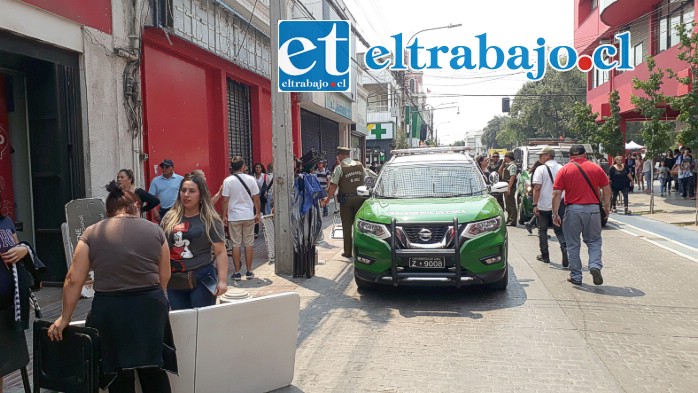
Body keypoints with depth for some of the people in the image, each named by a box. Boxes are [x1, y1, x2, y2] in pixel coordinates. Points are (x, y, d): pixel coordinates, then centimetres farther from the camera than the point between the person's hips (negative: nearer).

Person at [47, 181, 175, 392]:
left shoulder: (92, 233, 0)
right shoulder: (155, 230, 2)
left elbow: (74, 280, -1)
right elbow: (164, 276, 6)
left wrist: (65, 318, 9)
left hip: (110, 310, -1)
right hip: (151, 306, 1)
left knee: (118, 375, 14)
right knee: (154, 368, 17)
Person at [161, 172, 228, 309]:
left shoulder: (210, 220, -4)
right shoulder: (169, 217, 8)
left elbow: (220, 252, -7)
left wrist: (222, 280, -15)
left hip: (202, 280, -4)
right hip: (174, 281, 4)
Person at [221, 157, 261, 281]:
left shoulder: (228, 181, -7)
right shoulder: (250, 179, -3)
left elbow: (225, 200, -7)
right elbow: (256, 198, 0)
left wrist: (224, 215, 3)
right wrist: (258, 214, 9)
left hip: (234, 217, -1)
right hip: (249, 216, 1)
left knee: (236, 244, 6)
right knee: (249, 244, 8)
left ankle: (237, 272, 11)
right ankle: (249, 272, 13)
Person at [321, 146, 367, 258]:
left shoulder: (339, 168, -8)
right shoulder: (359, 165, 7)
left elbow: (333, 185, -11)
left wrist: (328, 199, -3)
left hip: (346, 199, -4)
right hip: (359, 198, 4)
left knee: (347, 226, 4)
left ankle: (348, 252, 8)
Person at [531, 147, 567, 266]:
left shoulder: (541, 169, -9)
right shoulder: (562, 168, 4)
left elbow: (537, 188, -15)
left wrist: (535, 204, -11)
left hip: (544, 205, -3)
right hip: (560, 205, 4)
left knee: (542, 230, 11)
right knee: (559, 230, 10)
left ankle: (545, 256, 15)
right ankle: (565, 248, -14)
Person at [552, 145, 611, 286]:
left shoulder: (564, 170, 0)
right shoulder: (596, 168, 5)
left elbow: (556, 194, -6)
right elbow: (606, 189, 8)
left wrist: (555, 213, -2)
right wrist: (606, 206, 21)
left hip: (573, 209, -1)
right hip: (593, 208, 2)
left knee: (573, 244, 9)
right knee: (594, 241, 15)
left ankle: (576, 276, 13)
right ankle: (595, 266, -6)